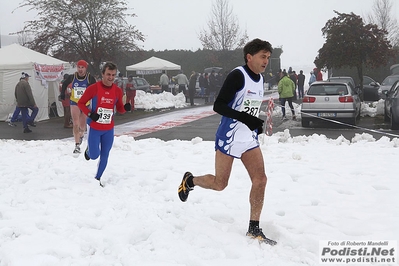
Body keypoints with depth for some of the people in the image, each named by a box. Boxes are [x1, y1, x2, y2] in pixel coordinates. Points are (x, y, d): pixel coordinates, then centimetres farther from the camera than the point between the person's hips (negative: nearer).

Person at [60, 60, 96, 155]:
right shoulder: (72, 77, -7)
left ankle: (81, 135, 49)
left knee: (82, 126, 13)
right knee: (76, 124, -14)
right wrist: (62, 94, 7)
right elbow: (65, 84, 12)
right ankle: (77, 146, -13)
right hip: (75, 103, 0)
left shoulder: (90, 78, -12)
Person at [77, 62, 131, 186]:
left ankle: (98, 178, 27)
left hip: (109, 129, 3)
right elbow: (80, 103, -5)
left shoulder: (118, 91, -3)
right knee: (94, 155, -3)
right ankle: (89, 150, 34)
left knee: (104, 156, 9)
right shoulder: (93, 88, -14)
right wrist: (89, 114, -20)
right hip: (94, 128, -3)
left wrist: (125, 108, -15)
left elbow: (119, 108, 8)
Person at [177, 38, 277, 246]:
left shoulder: (260, 79, 8)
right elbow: (218, 106, -22)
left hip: (250, 139, 7)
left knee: (260, 180, -4)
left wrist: (256, 124, 11)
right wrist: (244, 118, -31)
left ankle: (254, 229, 7)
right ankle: (189, 181, 34)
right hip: (229, 138, -7)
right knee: (219, 184, 3)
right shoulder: (237, 75, -18)